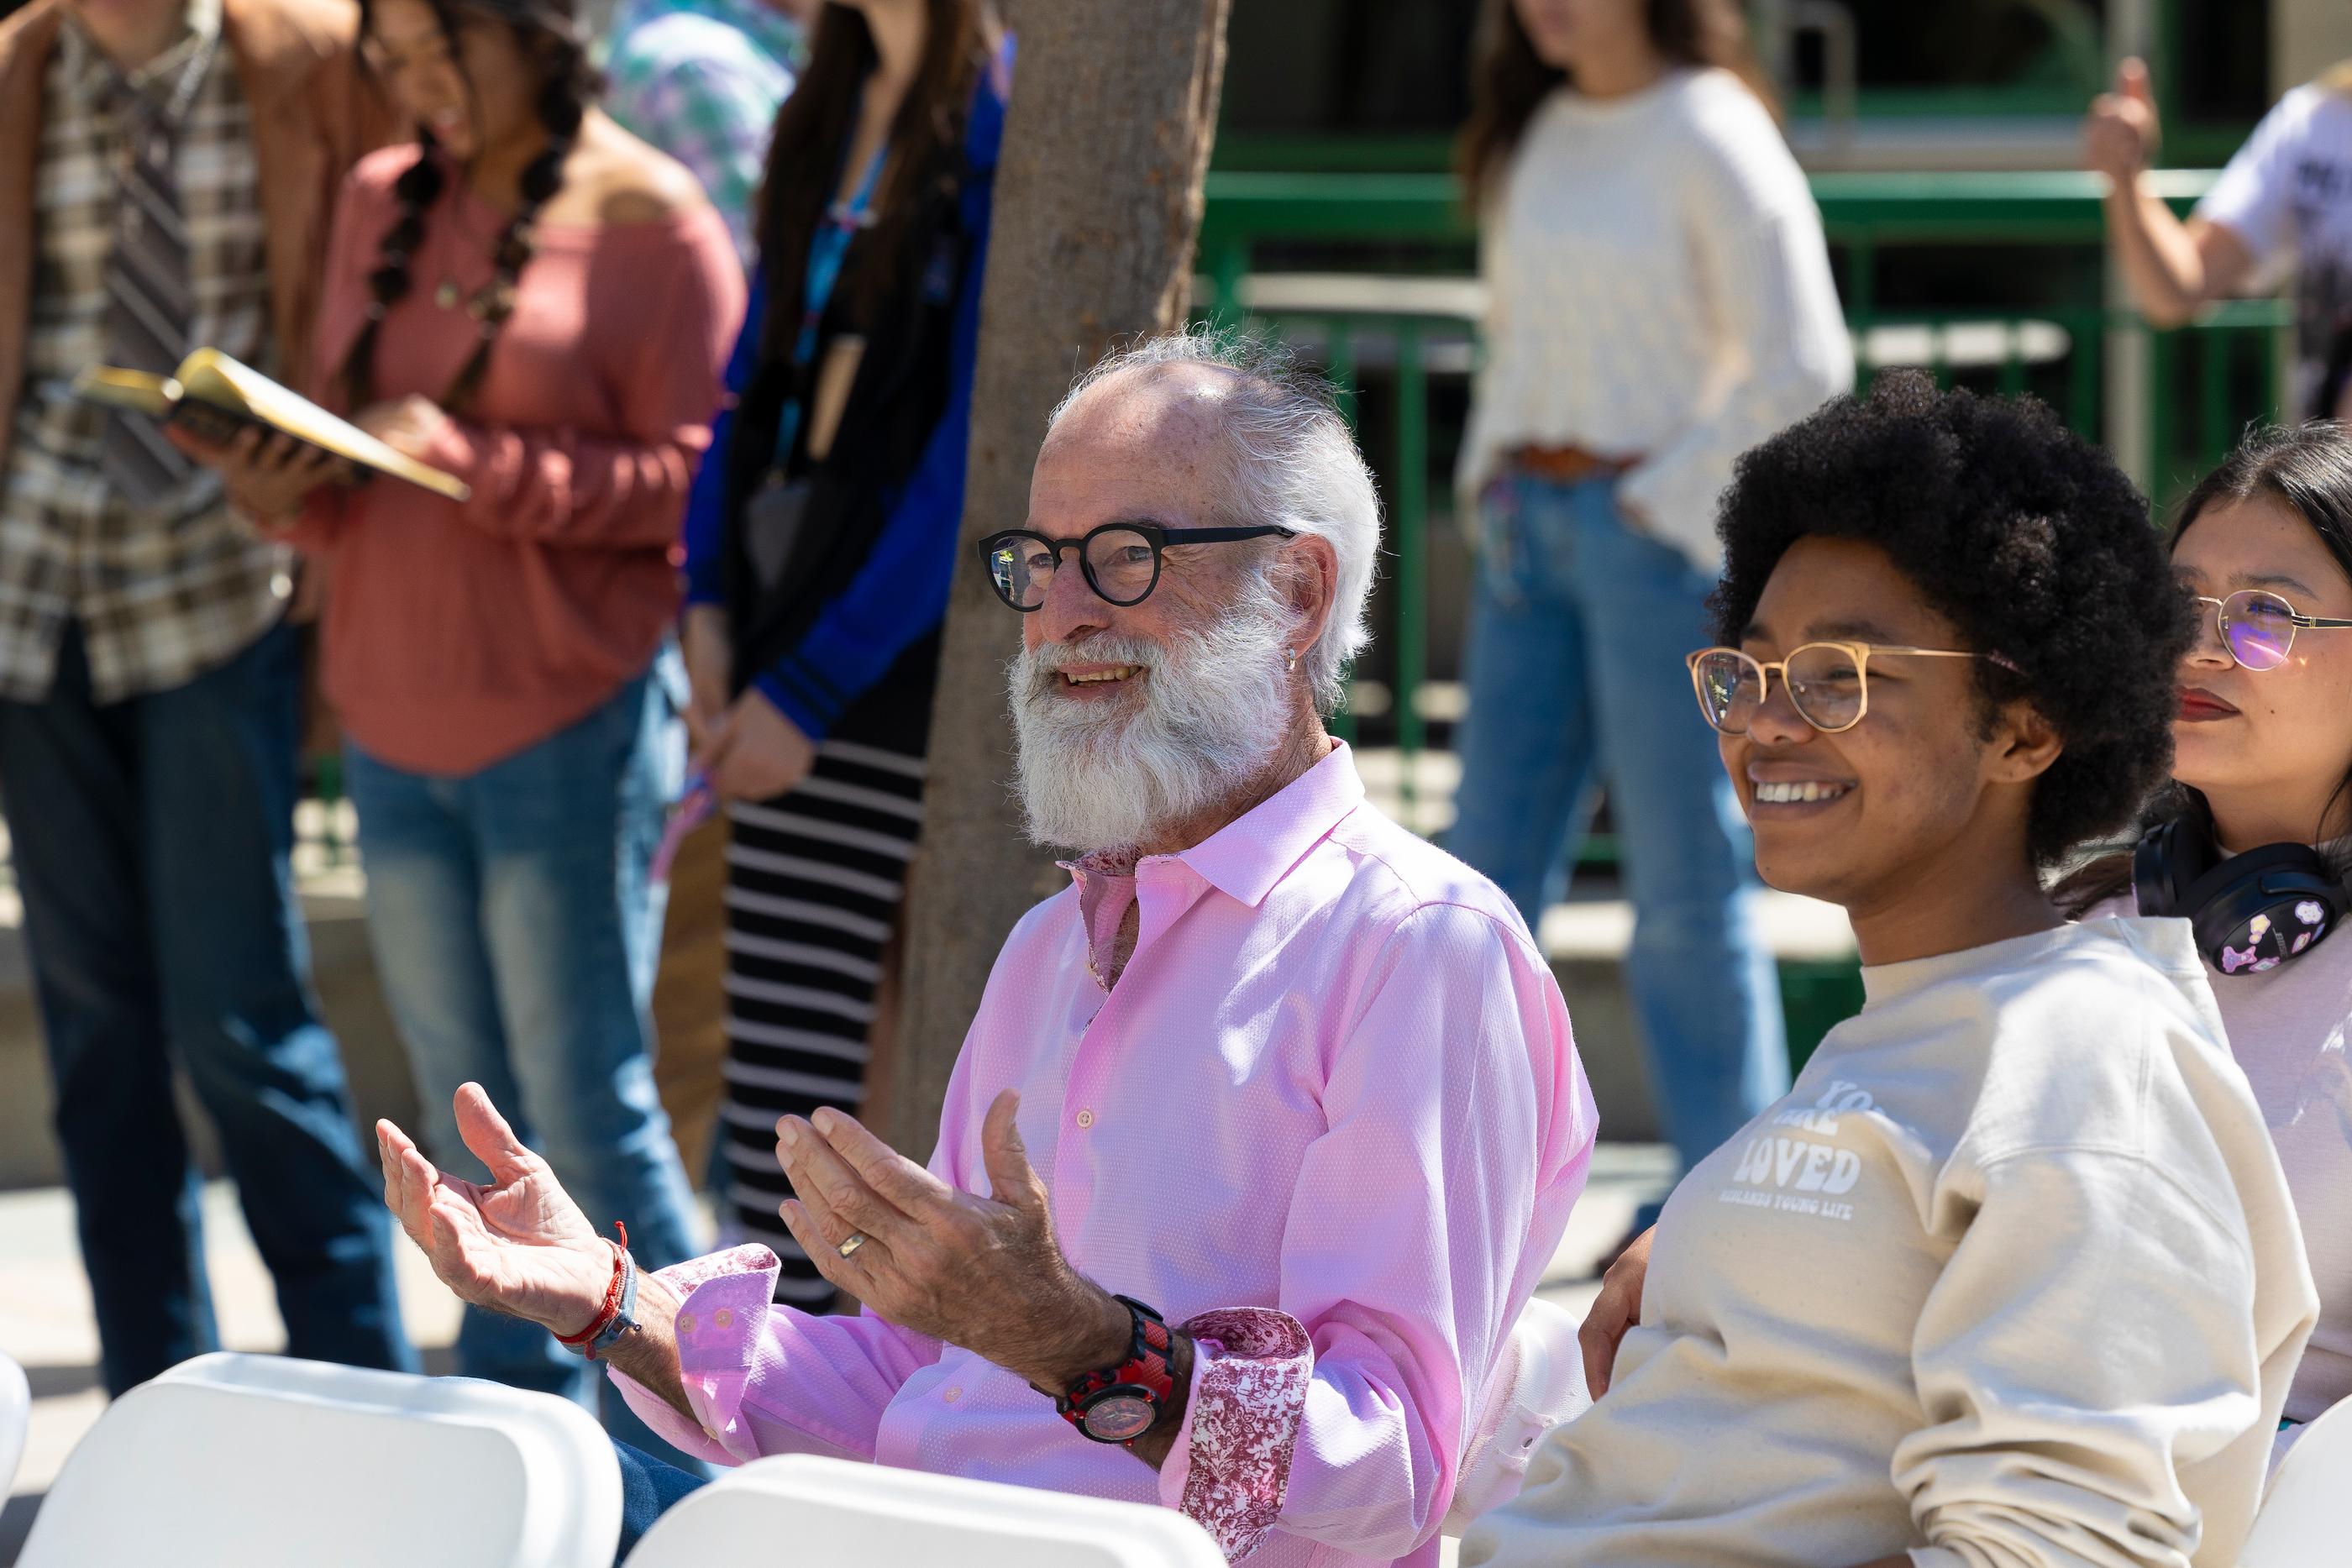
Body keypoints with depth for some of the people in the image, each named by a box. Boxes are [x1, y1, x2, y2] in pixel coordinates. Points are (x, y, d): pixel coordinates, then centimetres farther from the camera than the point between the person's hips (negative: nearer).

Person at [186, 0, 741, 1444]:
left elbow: (693, 477, -12)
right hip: (399, 718, 6)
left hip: (574, 717, -6)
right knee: (469, 1102, 11)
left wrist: (476, 460, -20)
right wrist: (286, 492, -4)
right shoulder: (382, 203, 11)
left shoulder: (651, 223, -7)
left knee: (589, 1104, -5)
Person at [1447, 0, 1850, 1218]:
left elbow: (1802, 366, -14)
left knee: (1686, 877, 0)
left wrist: (1667, 497, -12)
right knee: (1492, 859, 7)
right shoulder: (1539, 133, 11)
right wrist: (1493, 477, 11)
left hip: (1655, 532, -7)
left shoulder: (1712, 136, -11)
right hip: (1529, 525, 7)